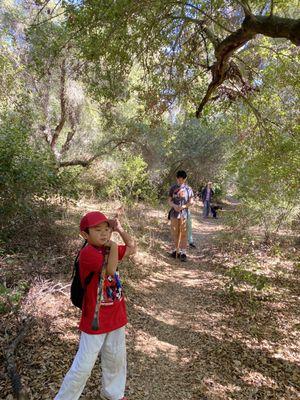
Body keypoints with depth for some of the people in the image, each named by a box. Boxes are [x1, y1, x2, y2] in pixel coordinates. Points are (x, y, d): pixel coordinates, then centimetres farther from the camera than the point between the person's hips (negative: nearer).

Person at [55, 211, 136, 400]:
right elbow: (110, 270, -32)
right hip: (95, 319, -7)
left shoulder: (108, 248, 0)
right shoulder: (88, 252, -24)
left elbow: (132, 247, 11)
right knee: (84, 366, 6)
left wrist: (119, 229, -2)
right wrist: (113, 244, -25)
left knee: (116, 359, 24)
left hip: (116, 315, 7)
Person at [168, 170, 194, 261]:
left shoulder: (188, 189, 0)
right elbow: (169, 200, 7)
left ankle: (183, 252, 6)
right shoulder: (173, 188, 6)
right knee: (174, 233, 9)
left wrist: (183, 206, -16)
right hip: (174, 214, 3)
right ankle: (176, 250, 24)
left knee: (183, 233, 0)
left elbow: (191, 202, 0)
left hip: (184, 214, -2)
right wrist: (174, 205, -14)